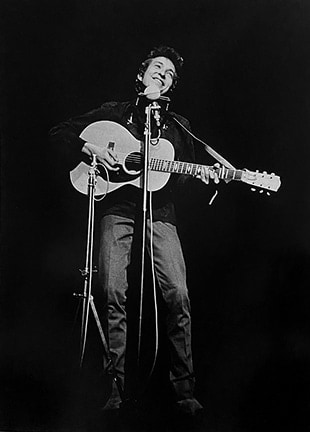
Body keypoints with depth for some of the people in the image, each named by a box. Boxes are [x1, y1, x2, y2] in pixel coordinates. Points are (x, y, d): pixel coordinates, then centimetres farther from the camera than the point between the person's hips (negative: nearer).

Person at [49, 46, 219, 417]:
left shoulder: (178, 126, 20)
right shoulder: (114, 112, 14)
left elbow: (185, 175, 18)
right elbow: (60, 132, 12)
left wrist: (202, 175, -5)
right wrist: (92, 148, -5)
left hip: (159, 212, 1)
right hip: (117, 208, -1)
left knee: (178, 294, -12)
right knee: (114, 292, -12)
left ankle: (183, 387, 0)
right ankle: (115, 383, 1)